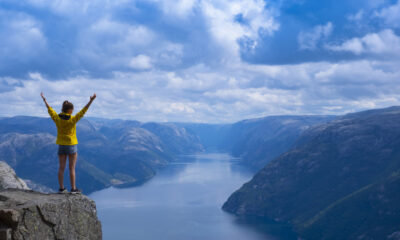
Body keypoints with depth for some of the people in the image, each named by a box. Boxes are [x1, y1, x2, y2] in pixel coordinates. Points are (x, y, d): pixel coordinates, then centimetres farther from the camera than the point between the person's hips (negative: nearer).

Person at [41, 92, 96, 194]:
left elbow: (50, 109, 10)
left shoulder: (57, 118, -5)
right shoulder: (72, 120, -16)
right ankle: (73, 188, 6)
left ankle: (61, 188, 11)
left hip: (61, 146, 4)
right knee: (72, 168, 3)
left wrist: (44, 100, 25)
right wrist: (91, 100, -16)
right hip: (72, 146, -4)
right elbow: (83, 111, -17)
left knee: (61, 168, 8)